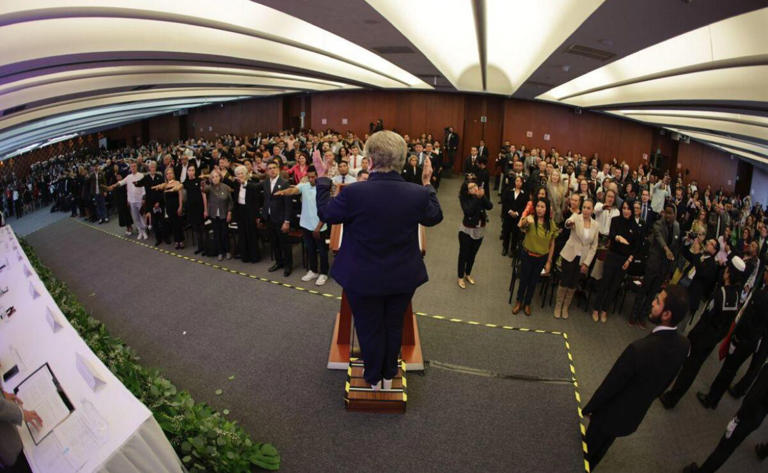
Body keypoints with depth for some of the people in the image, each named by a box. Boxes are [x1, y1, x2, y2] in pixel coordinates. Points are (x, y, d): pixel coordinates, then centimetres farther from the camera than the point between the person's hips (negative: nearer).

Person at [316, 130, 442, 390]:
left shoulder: (354, 193, -26)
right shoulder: (418, 194, -17)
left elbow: (325, 213, -7)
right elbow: (435, 217, 5)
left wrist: (323, 179, 6)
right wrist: (427, 184, 16)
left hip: (364, 279, -2)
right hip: (403, 278, 3)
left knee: (369, 329, 19)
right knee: (394, 327, 24)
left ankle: (374, 379, 40)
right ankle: (389, 376, 44)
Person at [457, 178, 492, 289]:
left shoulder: (481, 194, -7)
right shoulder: (464, 198, -17)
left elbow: (490, 206, -19)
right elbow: (468, 211, -31)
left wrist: (483, 196, -33)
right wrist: (477, 198, -35)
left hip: (480, 230, 4)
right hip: (466, 230, -4)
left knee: (472, 254, 18)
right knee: (463, 254, 6)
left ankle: (467, 274, 38)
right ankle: (460, 277, 24)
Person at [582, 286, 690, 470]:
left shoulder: (639, 349, -39)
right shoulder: (683, 345, -17)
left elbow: (611, 384, -26)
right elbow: (665, 382, 1)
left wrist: (589, 408, -9)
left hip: (612, 414, -6)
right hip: (636, 416, 6)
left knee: (588, 449, 22)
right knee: (601, 448, 31)